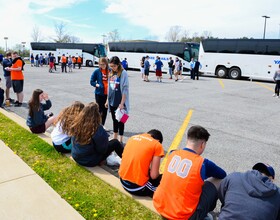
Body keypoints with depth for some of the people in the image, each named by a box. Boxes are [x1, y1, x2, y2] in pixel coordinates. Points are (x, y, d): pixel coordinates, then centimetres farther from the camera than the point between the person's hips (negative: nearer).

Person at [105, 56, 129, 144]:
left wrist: (122, 103, -17)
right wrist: (107, 100, 12)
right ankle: (115, 138, 29)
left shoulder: (123, 73, -12)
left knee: (120, 120, 4)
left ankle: (121, 140, 16)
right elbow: (109, 88, 13)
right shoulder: (111, 74, 8)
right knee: (114, 120, 16)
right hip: (112, 101, 6)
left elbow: (125, 89, -14)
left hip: (120, 102, -6)